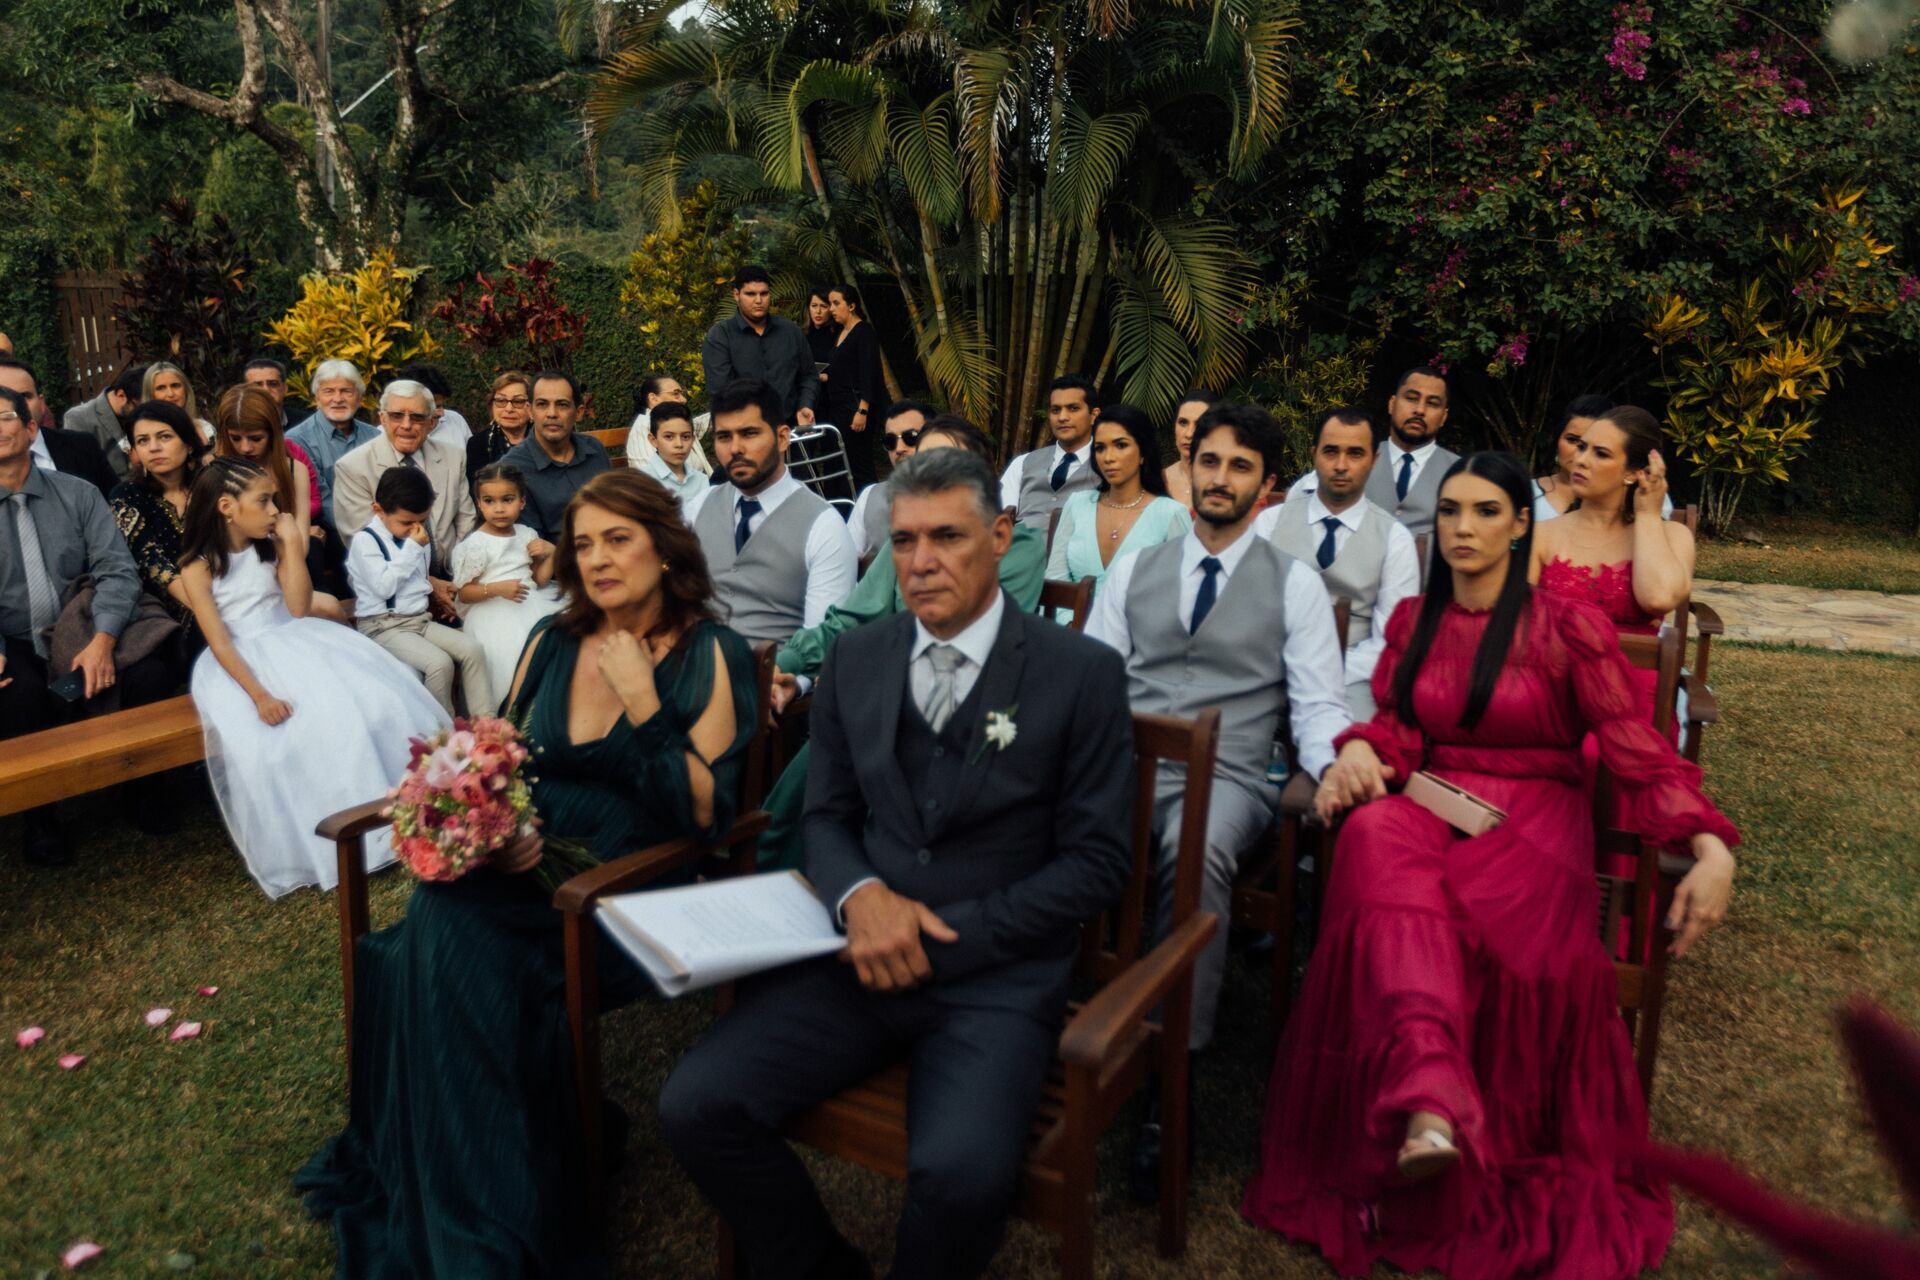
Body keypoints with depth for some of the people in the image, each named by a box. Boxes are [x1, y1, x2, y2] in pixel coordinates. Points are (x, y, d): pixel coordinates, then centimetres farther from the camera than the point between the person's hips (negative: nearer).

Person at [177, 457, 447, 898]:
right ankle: (304, 847, -16)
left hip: (293, 644, 4)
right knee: (272, 736, -31)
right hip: (243, 661, -4)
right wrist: (258, 693, -26)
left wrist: (293, 546, -8)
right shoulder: (198, 565, -7)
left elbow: (297, 609, -2)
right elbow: (219, 641, -14)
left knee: (369, 698, -19)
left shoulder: (271, 545, 7)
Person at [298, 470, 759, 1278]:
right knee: (436, 929, -25)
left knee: (456, 966, -26)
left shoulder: (709, 655, -8)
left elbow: (706, 817, -15)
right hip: (524, 872, 5)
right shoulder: (552, 641, 8)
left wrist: (641, 701, -21)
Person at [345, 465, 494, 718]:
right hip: (384, 626, -8)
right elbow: (384, 587, -21)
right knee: (440, 662, -28)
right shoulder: (364, 540, -10)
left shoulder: (416, 537, 14)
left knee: (472, 649, -13)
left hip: (420, 619, 8)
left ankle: (485, 719, -11)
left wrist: (435, 589, 11)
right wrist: (412, 548, -17)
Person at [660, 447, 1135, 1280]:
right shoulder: (854, 659, 8)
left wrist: (946, 938, -14)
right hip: (860, 954, 4)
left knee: (960, 1171, -29)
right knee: (696, 1107, -14)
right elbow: (826, 815, 12)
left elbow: (1097, 862, -5)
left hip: (997, 972, -3)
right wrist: (861, 895, -12)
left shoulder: (1082, 673, -5)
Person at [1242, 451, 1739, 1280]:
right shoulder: (1413, 620, 14)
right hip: (1430, 804, 2)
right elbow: (1397, 725, 13)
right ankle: (1431, 1107, -50)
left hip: (1534, 817, -2)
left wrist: (1710, 847, -20)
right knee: (1377, 839, -36)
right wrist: (1359, 750, -12)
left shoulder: (1568, 628, 0)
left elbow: (1638, 752, -5)